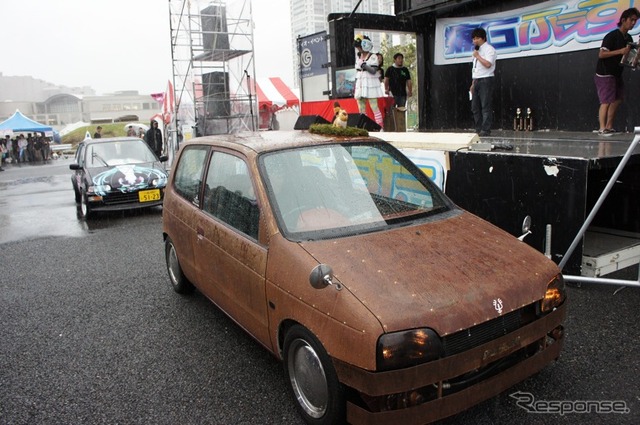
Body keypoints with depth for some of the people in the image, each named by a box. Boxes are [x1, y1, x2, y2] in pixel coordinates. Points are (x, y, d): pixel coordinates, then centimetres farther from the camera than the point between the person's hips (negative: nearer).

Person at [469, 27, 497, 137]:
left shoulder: (489, 49, -5)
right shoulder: (477, 50, 21)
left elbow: (488, 64, -20)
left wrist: (477, 56, -9)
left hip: (485, 80, -8)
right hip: (476, 81, 8)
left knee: (486, 106, -8)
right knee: (475, 107, 6)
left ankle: (486, 130, -8)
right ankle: (478, 129, 11)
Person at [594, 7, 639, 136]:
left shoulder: (628, 38, 12)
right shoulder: (612, 36, -13)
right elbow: (601, 54, -20)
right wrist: (620, 51, -26)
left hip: (616, 74, 9)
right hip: (605, 74, -9)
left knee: (616, 100, 7)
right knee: (606, 101, -11)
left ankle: (609, 127, 13)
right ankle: (602, 128, -7)